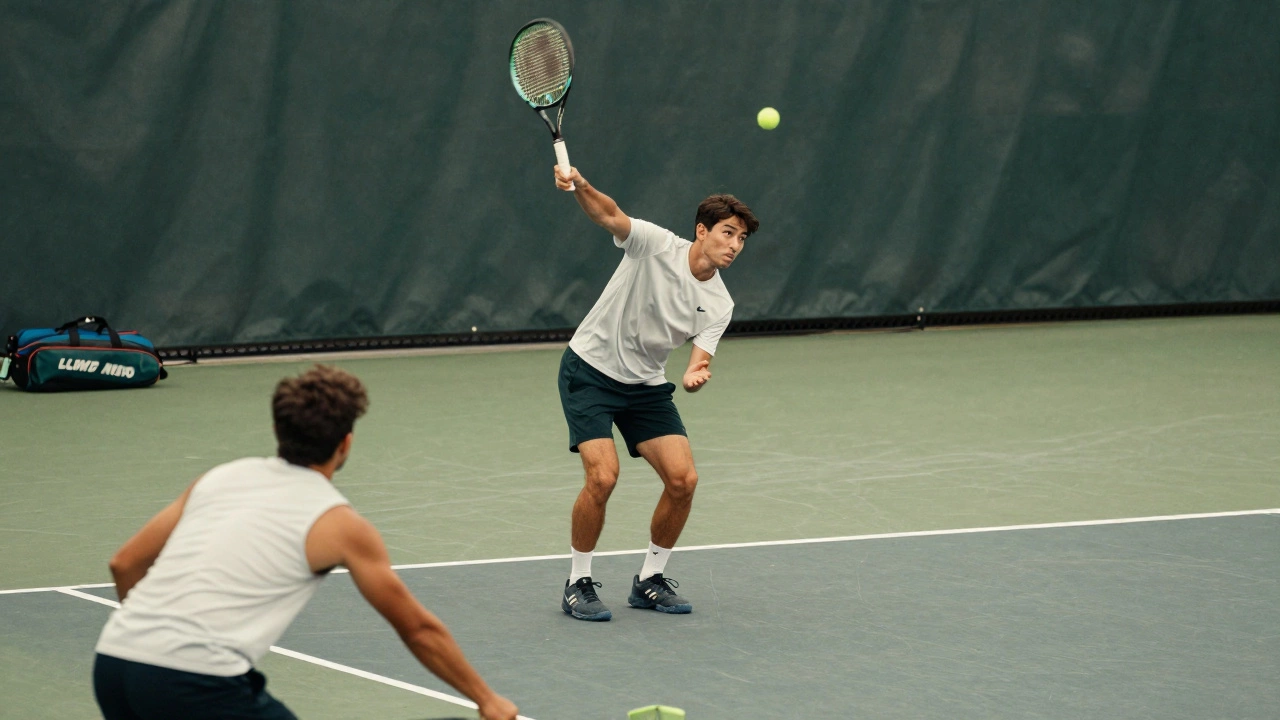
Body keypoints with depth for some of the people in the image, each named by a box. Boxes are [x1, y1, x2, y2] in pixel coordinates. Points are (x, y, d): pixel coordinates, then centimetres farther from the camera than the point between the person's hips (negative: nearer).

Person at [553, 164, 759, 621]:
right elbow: (609, 215, -30)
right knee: (603, 476, -20)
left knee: (683, 479, -7)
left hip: (645, 386, 5)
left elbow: (701, 357, -12)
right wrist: (578, 186, -52)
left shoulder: (719, 305, -3)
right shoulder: (657, 245, -15)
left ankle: (649, 580, 13)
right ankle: (578, 584, -2)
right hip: (590, 371, -5)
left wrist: (695, 375, -37)